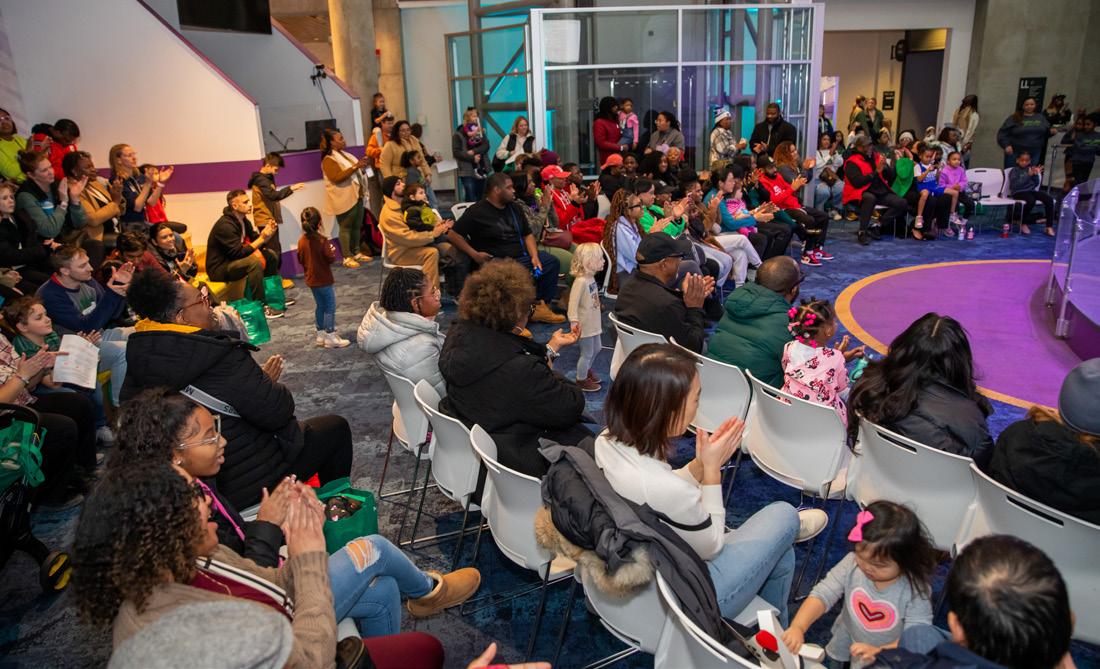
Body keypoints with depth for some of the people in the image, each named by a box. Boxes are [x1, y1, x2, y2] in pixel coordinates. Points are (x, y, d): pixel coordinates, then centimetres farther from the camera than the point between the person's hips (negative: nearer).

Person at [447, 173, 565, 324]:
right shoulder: (477, 211, -4)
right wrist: (474, 254, -16)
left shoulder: (514, 207, 16)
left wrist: (534, 256, 0)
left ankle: (540, 306, -7)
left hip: (522, 257, 7)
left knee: (552, 262, -8)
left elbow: (527, 234, 19)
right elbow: (453, 234, -7)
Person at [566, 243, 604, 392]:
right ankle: (581, 380, 26)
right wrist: (574, 321, -39)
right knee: (587, 353, 6)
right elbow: (573, 302, -31)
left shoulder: (591, 278, 1)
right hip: (585, 325, -9)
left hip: (593, 322, 9)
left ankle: (587, 370, 47)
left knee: (596, 348, 24)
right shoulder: (580, 281, -26)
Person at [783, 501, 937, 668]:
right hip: (846, 641, 3)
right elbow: (822, 595, -20)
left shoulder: (916, 589, -25)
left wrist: (879, 652, -38)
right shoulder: (852, 563, -18)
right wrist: (797, 627, -34)